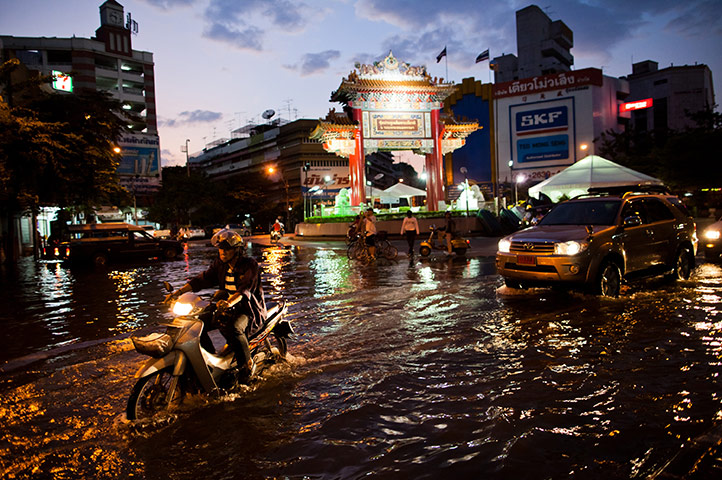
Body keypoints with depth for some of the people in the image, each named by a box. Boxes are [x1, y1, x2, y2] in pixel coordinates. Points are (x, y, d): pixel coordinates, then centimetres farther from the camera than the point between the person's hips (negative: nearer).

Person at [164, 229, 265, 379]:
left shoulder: (250, 265, -15)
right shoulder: (220, 264, 6)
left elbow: (245, 289, -31)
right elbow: (202, 279, -2)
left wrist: (229, 302, -50)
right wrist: (179, 292, -17)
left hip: (251, 310, -7)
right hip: (229, 309, 7)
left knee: (232, 328, -37)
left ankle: (248, 364, -14)